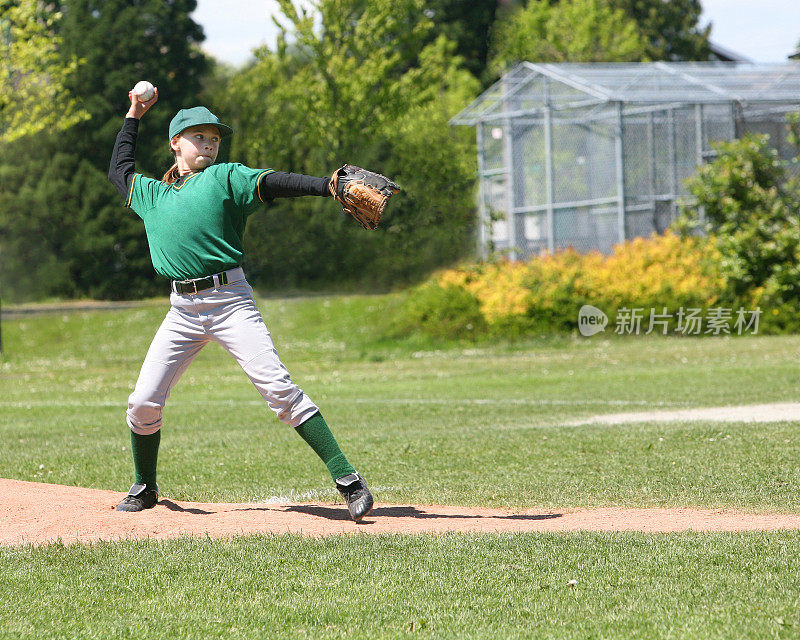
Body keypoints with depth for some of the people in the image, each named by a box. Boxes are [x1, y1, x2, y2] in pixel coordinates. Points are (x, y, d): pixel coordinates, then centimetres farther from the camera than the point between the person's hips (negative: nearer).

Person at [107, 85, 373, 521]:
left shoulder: (225, 178, 6)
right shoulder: (153, 194, 21)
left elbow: (273, 183, -9)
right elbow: (119, 169, 38)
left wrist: (331, 186, -24)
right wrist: (134, 115, 37)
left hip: (229, 301, -4)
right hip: (182, 310, 5)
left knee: (278, 388, -17)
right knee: (143, 402, 1)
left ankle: (346, 479, -20)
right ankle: (144, 488, 24)